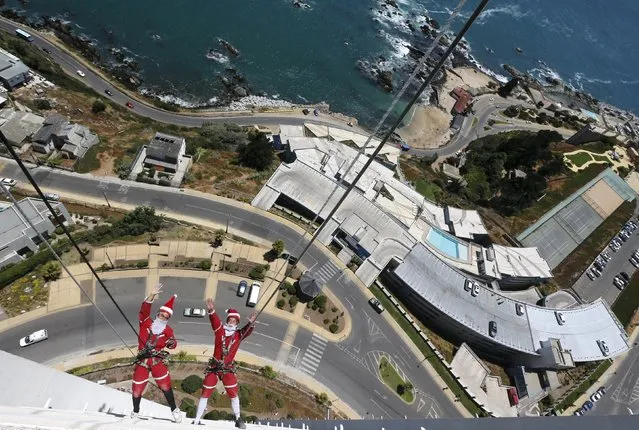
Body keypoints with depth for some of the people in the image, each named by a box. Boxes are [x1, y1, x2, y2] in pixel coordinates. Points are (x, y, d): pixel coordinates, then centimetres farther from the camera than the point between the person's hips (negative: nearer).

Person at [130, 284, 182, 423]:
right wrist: (152, 295, -32)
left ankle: (174, 409, 12)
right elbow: (145, 309, -18)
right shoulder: (146, 322, -2)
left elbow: (172, 344, 0)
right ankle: (135, 412, 34)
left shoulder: (167, 329, 1)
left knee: (165, 385, -7)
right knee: (137, 389, 6)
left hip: (158, 360, 0)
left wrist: (172, 343, -26)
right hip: (142, 360, 1)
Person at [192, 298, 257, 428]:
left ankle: (238, 419, 19)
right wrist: (211, 311, -40)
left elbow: (247, 331, -21)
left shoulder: (238, 334, -2)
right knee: (205, 393, 5)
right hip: (214, 366, 0)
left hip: (228, 368, 1)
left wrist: (251, 323, -43)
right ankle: (197, 421, 19)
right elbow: (215, 321, -20)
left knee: (233, 393, 1)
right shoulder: (220, 330, -3)